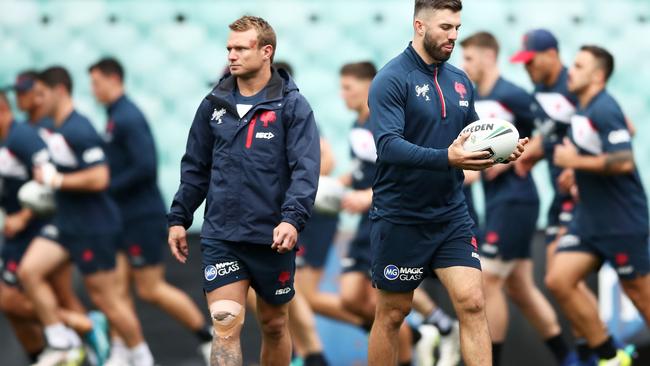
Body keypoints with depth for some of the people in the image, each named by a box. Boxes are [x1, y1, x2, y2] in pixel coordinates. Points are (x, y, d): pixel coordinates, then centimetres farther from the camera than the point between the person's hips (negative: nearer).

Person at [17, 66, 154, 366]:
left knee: (104, 298, 0)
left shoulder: (79, 131, -20)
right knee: (28, 271, -6)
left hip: (93, 226, -9)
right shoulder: (55, 129, 10)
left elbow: (99, 178, -28)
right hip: (66, 223, 9)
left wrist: (55, 180, -20)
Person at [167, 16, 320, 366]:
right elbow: (195, 167, 14)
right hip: (220, 236, 2)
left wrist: (293, 218, -26)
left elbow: (306, 168, -12)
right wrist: (178, 218, 9)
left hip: (272, 239, -2)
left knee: (274, 325, 14)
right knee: (225, 327, -10)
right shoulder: (214, 104, 6)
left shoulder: (293, 105, -4)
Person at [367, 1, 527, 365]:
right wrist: (447, 158, -37)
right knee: (392, 314, 7)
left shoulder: (460, 81, 7)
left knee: (472, 303, -8)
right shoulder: (392, 80, -13)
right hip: (400, 219, -5)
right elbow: (388, 145, -25)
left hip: (451, 215, 5)